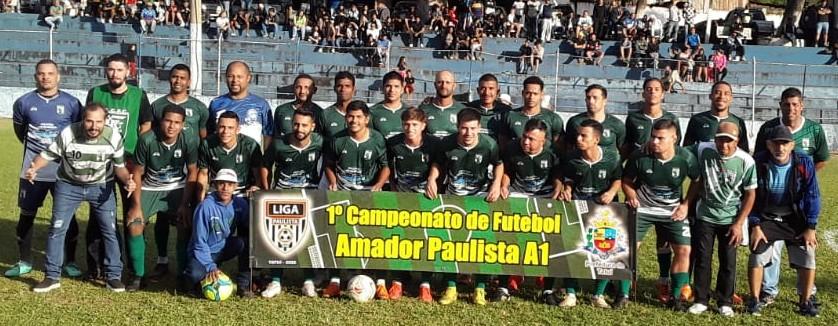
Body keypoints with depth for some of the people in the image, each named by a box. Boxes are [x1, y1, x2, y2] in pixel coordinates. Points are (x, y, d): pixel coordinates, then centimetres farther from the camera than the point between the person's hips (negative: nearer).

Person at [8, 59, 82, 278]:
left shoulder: (71, 103, -2)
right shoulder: (24, 102, 1)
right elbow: (19, 130, 17)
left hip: (63, 169, -1)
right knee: (26, 215, 7)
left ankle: (70, 262, 17)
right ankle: (24, 262, 20)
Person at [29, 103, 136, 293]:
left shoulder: (114, 137, -20)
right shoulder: (67, 134, -24)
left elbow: (119, 166, -7)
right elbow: (48, 155, -13)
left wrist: (127, 180, -28)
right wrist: (33, 169, -33)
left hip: (101, 186, 1)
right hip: (69, 185, 0)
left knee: (109, 230, -1)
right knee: (57, 228, -1)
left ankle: (114, 276, 11)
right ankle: (52, 277, 12)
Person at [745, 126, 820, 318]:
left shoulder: (804, 162, -15)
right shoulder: (758, 163, -17)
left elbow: (812, 195, -7)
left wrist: (811, 227, -9)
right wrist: (755, 226, -10)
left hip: (795, 219, 1)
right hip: (766, 218, -1)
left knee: (807, 257, -5)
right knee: (757, 255, -9)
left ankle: (805, 301, 12)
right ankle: (755, 300, 5)